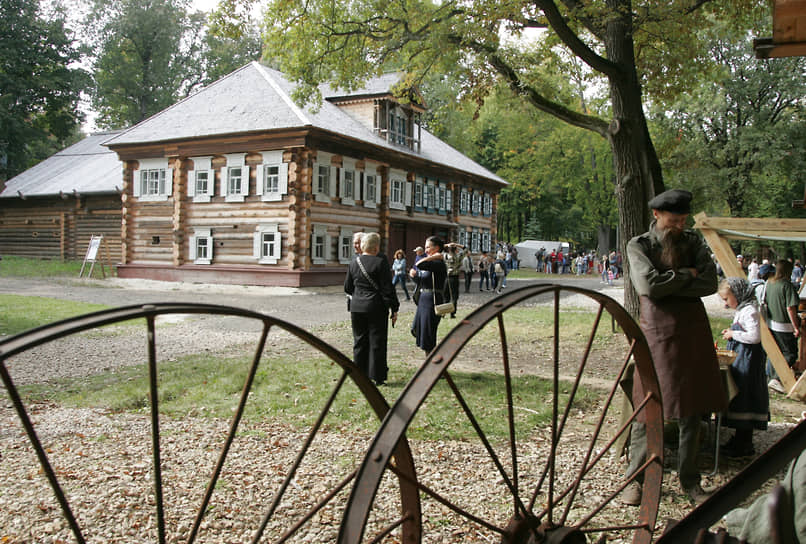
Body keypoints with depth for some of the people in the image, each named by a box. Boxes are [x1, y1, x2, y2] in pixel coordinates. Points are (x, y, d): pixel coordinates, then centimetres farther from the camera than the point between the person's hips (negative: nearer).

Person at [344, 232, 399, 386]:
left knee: (359, 341, 14)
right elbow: (388, 289, -11)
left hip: (356, 308, 5)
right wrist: (394, 309, -5)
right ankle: (376, 376, 7)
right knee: (377, 342, 3)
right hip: (376, 307, -5)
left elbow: (347, 287, 13)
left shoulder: (353, 262, 5)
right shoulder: (380, 263, -12)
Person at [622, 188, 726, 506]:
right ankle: (635, 479, 10)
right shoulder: (639, 245, 0)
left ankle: (689, 480, 21)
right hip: (658, 330, -4)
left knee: (692, 408, 8)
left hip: (693, 328, 4)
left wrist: (668, 285, -10)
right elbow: (649, 285, -16)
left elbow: (710, 284, -3)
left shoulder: (692, 242, 11)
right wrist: (687, 275, -5)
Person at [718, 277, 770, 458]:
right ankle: (740, 440, 24)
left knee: (744, 397, -6)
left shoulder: (749, 310, -17)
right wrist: (732, 333, 10)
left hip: (747, 360, -11)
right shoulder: (741, 309, 14)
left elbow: (755, 336, -26)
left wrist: (734, 334, -15)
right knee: (739, 396, 15)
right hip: (739, 358, 11)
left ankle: (744, 445, 2)